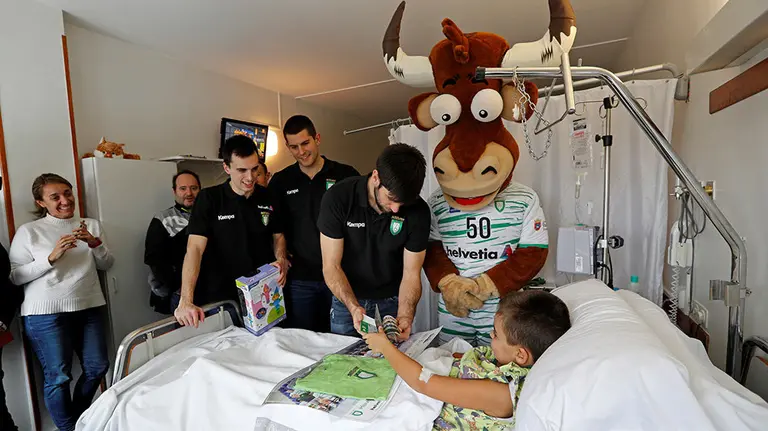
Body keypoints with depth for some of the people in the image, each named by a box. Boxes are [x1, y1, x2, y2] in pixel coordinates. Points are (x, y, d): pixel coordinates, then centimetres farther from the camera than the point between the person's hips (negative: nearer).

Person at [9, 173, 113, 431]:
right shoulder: (28, 231, -1)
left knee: (97, 367, 9)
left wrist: (94, 243, -11)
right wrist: (51, 257, -19)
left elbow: (106, 265, 8)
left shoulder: (91, 225, 9)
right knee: (58, 376, 2)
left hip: (90, 307, 4)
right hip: (46, 313, -3)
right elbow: (15, 277, -5)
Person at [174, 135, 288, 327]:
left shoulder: (268, 197, 0)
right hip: (221, 297, -3)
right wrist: (186, 301, -26)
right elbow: (195, 248, -16)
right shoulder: (209, 198, -9)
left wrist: (281, 259, -9)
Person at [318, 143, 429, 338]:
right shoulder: (337, 198, -22)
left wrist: (404, 316, -29)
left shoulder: (418, 211, -19)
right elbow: (331, 266, -19)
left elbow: (411, 273, -13)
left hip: (392, 301, 0)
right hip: (346, 299, 0)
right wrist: (354, 307, -33)